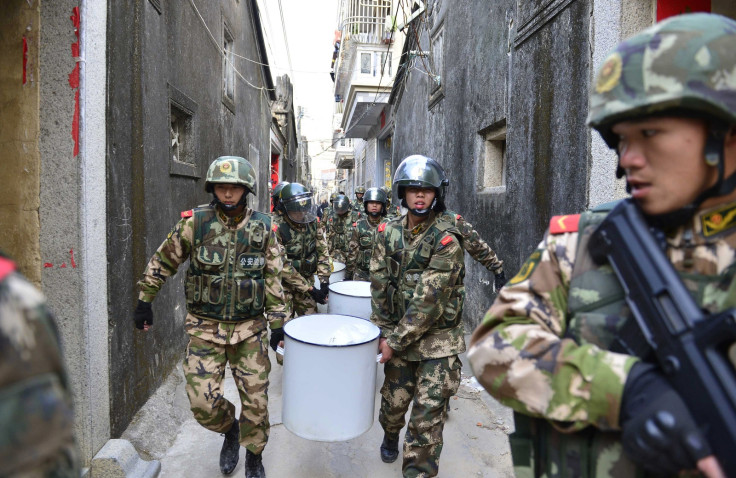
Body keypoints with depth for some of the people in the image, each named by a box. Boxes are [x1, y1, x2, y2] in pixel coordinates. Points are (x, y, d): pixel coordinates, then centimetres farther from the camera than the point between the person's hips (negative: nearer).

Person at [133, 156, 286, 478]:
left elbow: (273, 278, 3)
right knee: (202, 401, -4)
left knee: (256, 400, 6)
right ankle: (229, 428, 31)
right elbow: (162, 261, 5)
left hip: (250, 328, 1)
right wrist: (144, 301, 8)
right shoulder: (195, 223, -6)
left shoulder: (262, 228, -2)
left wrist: (277, 321, 2)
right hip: (205, 327, 0)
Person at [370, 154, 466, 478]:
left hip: (437, 340, -4)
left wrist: (396, 341, -16)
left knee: (427, 416, -1)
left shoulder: (446, 239, -16)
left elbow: (429, 298, -19)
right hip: (399, 335, 4)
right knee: (393, 401, 17)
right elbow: (379, 283, 2)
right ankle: (390, 437, 49)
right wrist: (383, 332, -4)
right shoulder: (389, 232, 1)